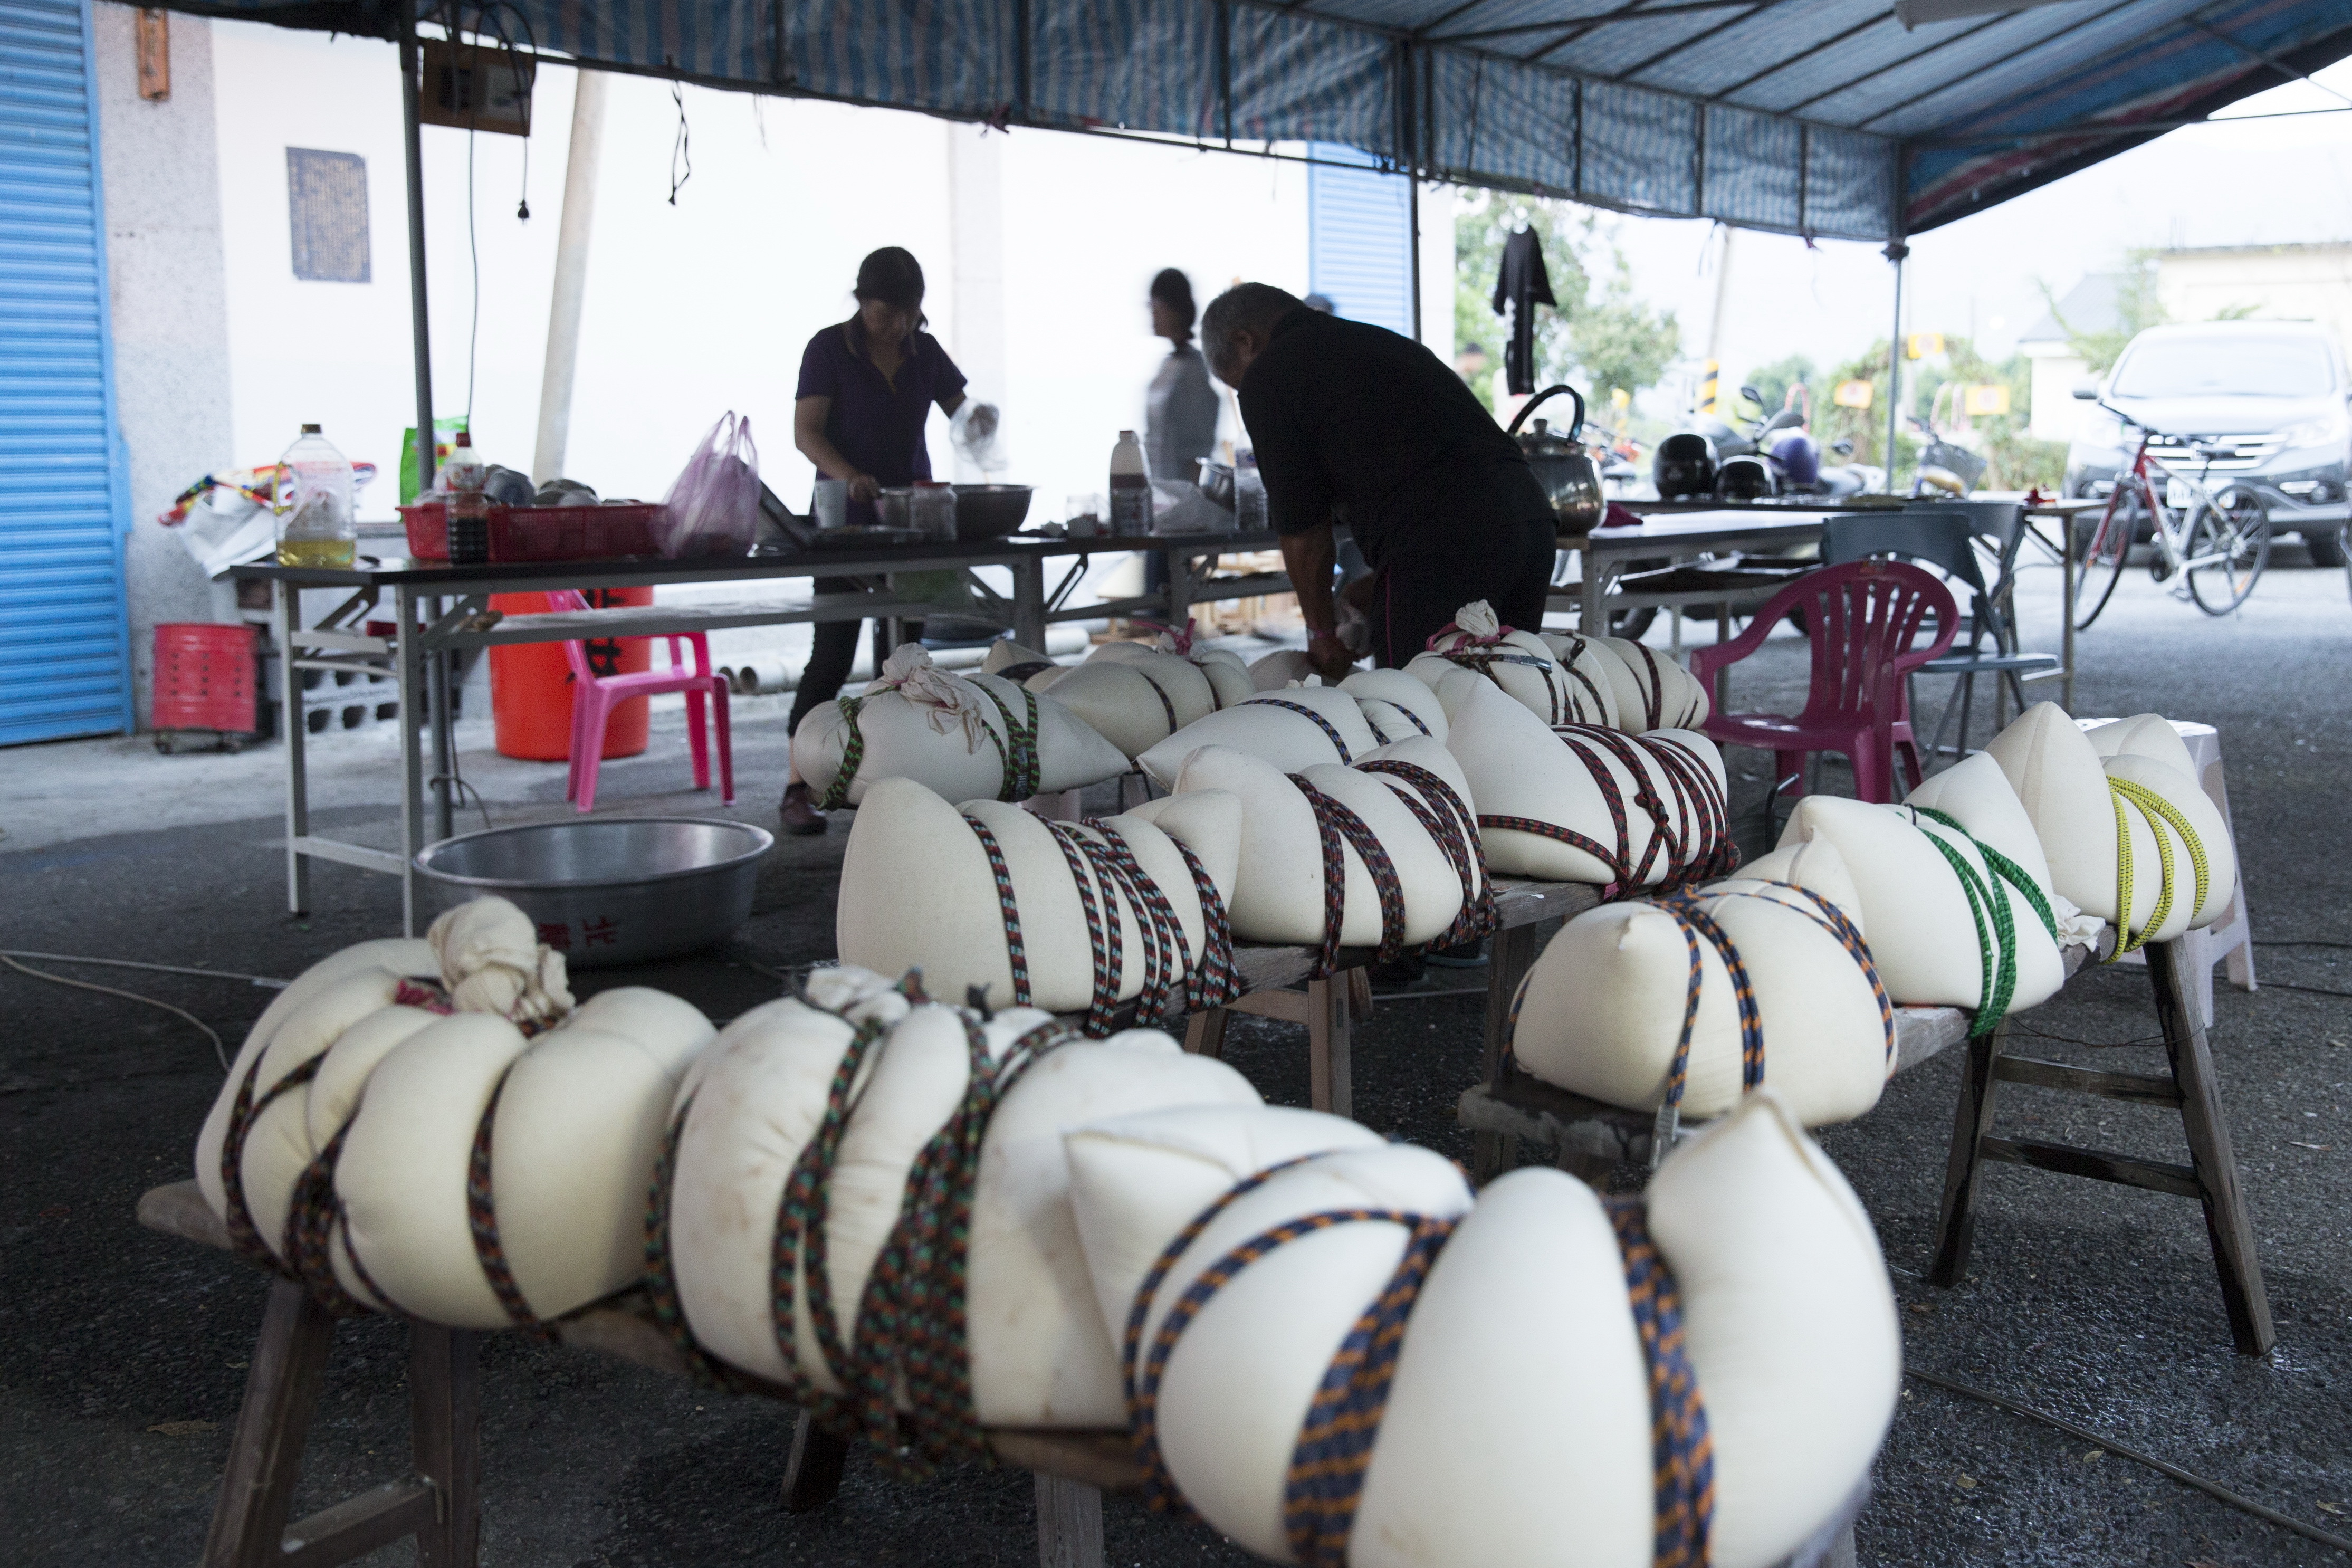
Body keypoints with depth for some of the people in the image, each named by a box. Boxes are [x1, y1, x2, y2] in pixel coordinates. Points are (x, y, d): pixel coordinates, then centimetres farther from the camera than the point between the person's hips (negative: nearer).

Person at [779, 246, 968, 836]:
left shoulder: (924, 351, 9)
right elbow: (806, 433, -12)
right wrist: (849, 476, -29)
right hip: (846, 518, -5)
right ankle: (798, 788, -2)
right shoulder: (829, 349, -5)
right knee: (835, 650, -7)